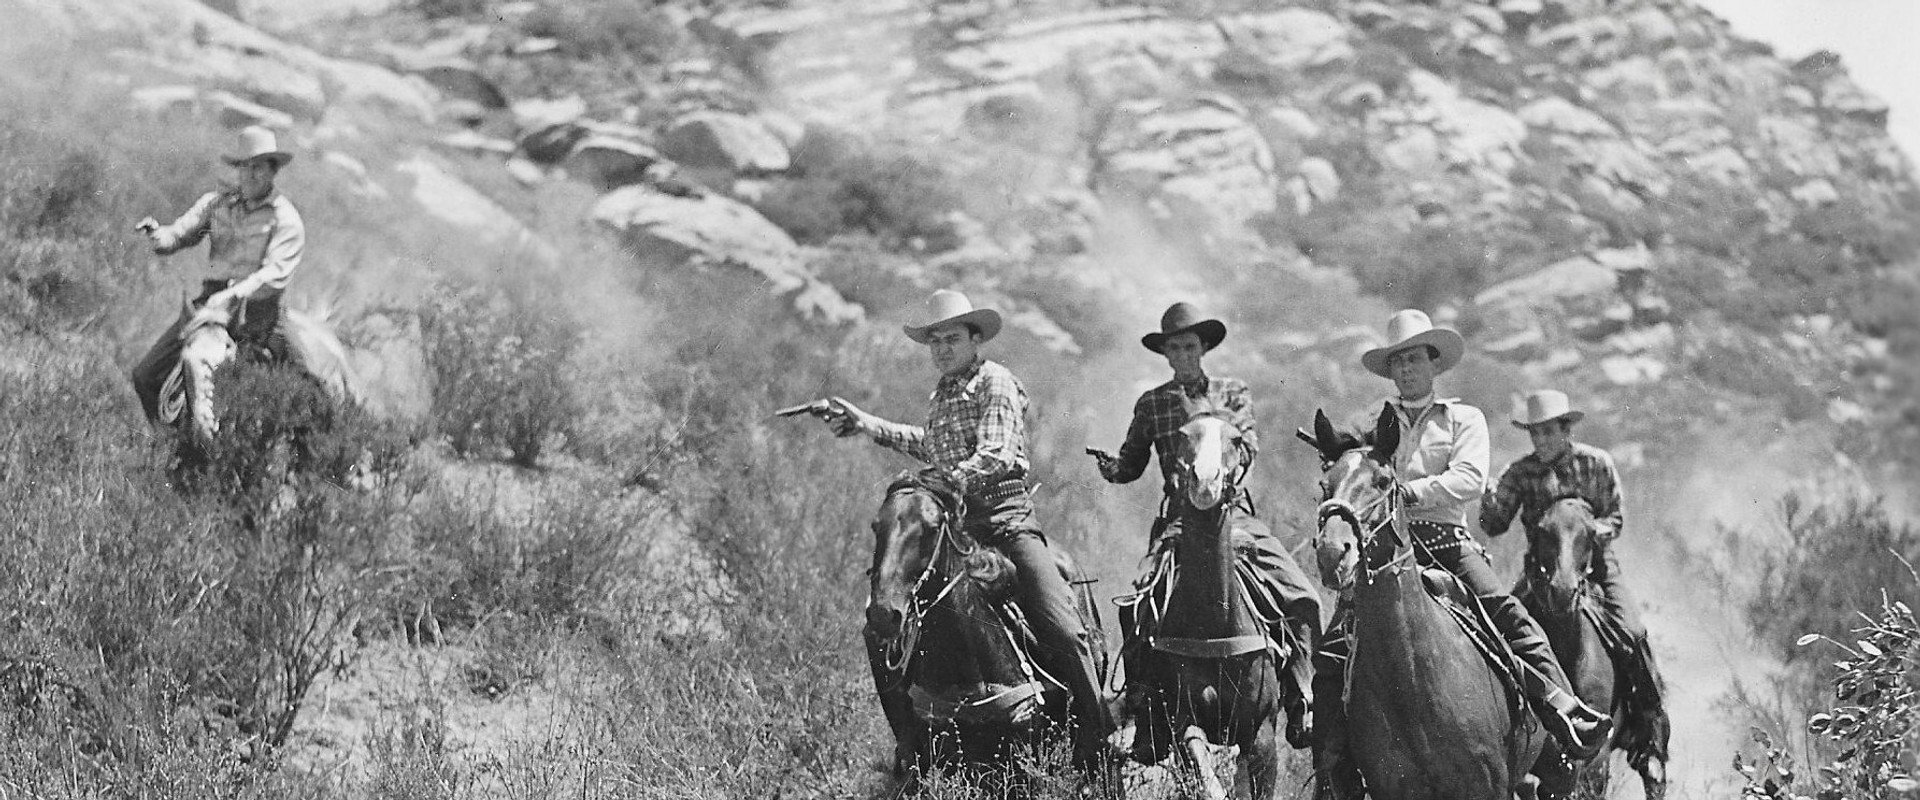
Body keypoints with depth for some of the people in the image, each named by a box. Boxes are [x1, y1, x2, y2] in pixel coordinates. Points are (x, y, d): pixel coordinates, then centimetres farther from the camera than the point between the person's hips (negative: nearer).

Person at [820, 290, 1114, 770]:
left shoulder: (996, 383, -2)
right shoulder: (940, 395, 21)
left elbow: (995, 455, -15)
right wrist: (868, 425, 38)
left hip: (1006, 518, -7)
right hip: (952, 525, 7)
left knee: (1061, 631, -18)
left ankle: (1096, 753, -18)